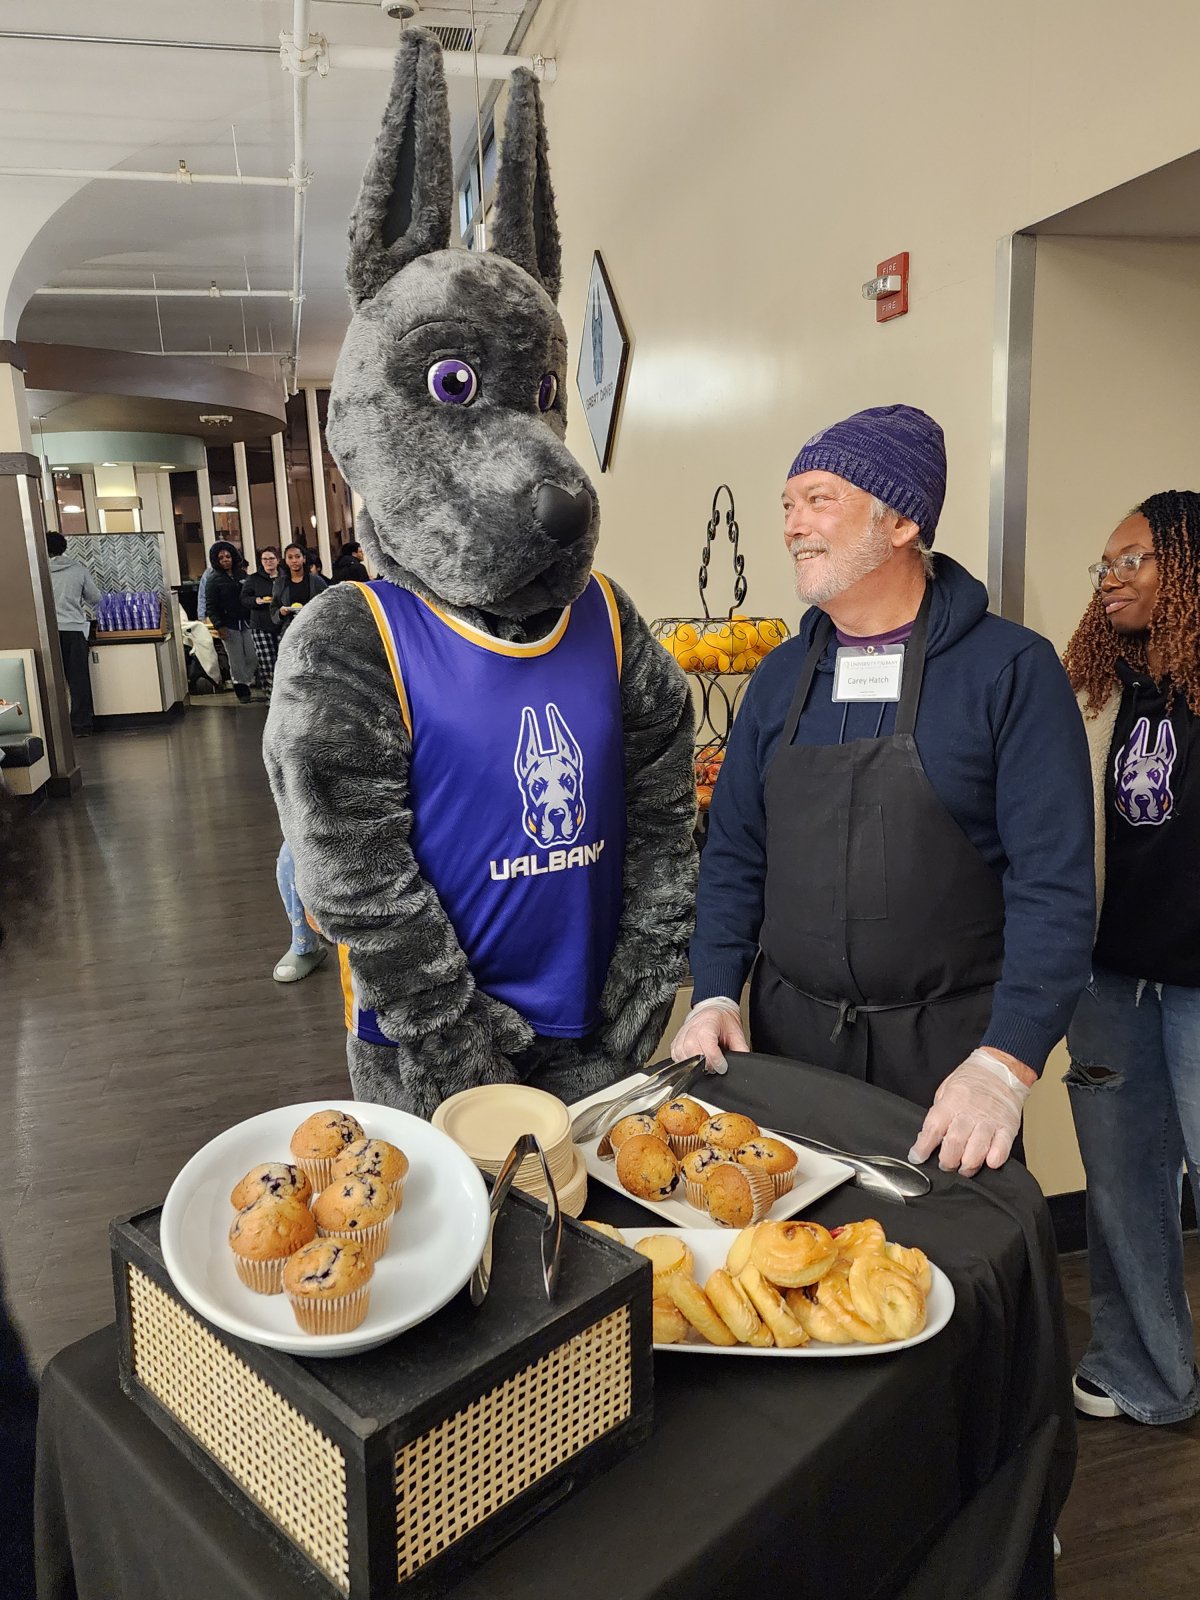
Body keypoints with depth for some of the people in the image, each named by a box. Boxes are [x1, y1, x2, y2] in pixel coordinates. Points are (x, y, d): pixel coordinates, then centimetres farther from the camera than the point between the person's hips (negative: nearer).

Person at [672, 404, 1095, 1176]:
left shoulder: (1013, 669, -10)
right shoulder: (781, 675, 5)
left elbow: (1054, 883, -15)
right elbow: (735, 853, 7)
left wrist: (1006, 1063, -23)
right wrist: (715, 994, -4)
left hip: (949, 1046, -4)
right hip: (787, 1032, 4)